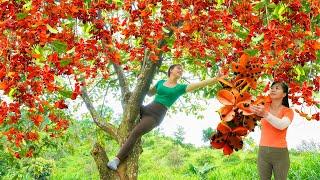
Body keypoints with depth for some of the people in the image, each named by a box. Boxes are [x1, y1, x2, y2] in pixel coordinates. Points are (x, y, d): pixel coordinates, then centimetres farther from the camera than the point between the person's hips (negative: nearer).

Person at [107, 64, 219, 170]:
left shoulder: (180, 88, 7)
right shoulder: (161, 82, 18)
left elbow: (201, 84, -4)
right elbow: (149, 93, 33)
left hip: (156, 115, -5)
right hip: (147, 109, 5)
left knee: (135, 133, -24)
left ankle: (117, 159, -27)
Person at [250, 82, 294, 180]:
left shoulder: (288, 111, -4)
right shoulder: (264, 107, 6)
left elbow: (282, 125, -24)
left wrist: (265, 114, -38)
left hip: (280, 153, -2)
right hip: (263, 152, 2)